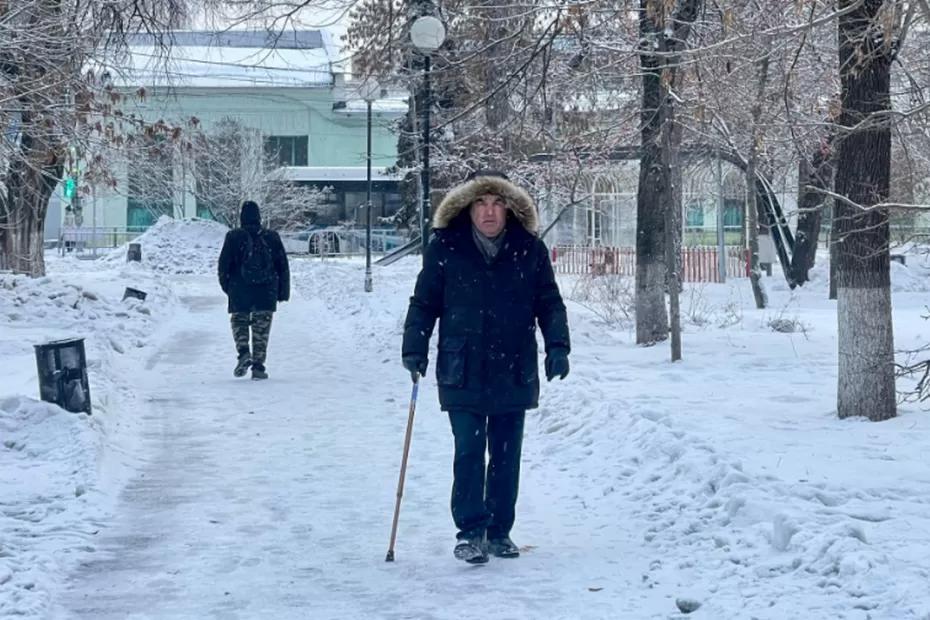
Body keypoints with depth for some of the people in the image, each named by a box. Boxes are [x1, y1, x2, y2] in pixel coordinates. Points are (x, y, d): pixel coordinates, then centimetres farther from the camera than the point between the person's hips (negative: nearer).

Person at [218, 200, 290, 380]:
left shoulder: (233, 237, -4)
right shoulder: (272, 237, 2)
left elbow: (223, 265, -1)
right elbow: (283, 266, 6)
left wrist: (226, 286, 15)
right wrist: (283, 291, 13)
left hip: (239, 291, -1)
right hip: (266, 291, 1)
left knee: (239, 321, 14)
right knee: (262, 327, 6)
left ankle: (243, 351, -11)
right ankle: (258, 366, 2)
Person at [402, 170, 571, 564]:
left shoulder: (529, 250, 3)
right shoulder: (446, 247, -1)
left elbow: (549, 303, 8)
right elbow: (424, 302, 4)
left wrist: (557, 346, -3)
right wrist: (414, 348, -4)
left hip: (514, 371, 2)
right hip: (463, 372, -2)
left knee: (506, 455, 9)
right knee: (469, 452, -5)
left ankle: (499, 532, 19)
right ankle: (470, 532, 3)